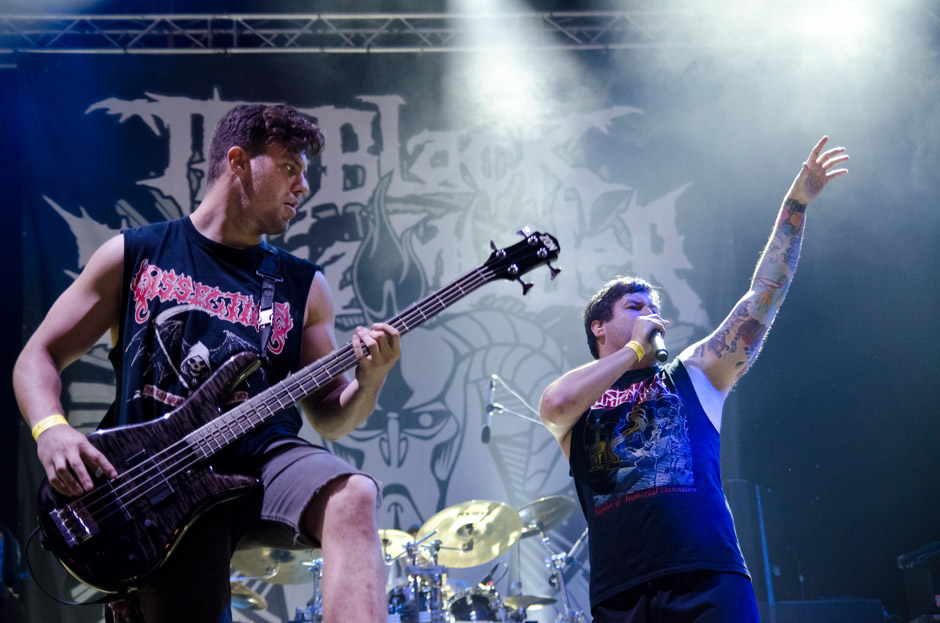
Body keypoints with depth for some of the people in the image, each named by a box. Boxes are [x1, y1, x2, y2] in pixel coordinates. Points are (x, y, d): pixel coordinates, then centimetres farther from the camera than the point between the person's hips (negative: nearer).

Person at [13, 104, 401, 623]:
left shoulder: (302, 286, 14)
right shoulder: (133, 254, 9)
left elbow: (330, 419, 14)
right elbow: (39, 356, 11)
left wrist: (370, 380, -9)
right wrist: (50, 429, -10)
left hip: (263, 461, 1)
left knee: (352, 497, -30)